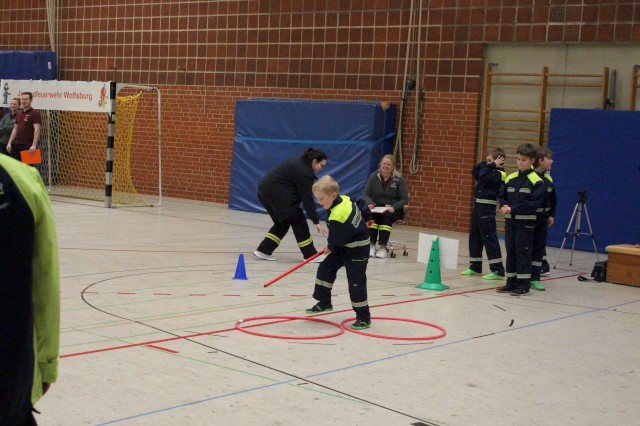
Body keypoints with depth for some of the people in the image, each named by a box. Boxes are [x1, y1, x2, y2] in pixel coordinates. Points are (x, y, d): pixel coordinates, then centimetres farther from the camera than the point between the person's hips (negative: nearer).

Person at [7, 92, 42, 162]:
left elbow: (37, 130, -17)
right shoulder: (19, 113, 15)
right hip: (16, 145, 7)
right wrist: (9, 143, 12)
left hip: (28, 146, -7)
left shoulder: (35, 113, -8)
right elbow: (15, 129, 20)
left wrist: (34, 145, -27)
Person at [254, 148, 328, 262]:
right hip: (276, 195, -10)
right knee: (298, 221, 0)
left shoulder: (298, 163, 15)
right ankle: (311, 255, 6)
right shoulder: (304, 172, -14)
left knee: (282, 223, 18)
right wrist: (316, 222, -16)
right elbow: (307, 199, -16)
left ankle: (263, 251, 15)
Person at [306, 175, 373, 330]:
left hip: (356, 251, -10)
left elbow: (336, 242, -21)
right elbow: (362, 207, 9)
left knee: (356, 283, -6)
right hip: (345, 247, 10)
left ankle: (364, 318, 4)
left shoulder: (337, 217, -32)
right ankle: (324, 303, 23)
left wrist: (330, 247, 0)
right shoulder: (345, 200, -6)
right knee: (325, 269, 10)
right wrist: (362, 221, 25)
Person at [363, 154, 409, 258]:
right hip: (377, 207, 2)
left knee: (387, 216, -34)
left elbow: (405, 199, -7)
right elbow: (367, 194, 5)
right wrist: (370, 203, -17)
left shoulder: (399, 179, -7)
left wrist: (393, 207, -23)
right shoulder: (374, 176, -1)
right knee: (372, 215, -31)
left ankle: (383, 247, -34)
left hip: (393, 209, -2)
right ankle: (372, 244, -29)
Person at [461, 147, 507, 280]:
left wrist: (492, 165, -13)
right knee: (474, 237, 14)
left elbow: (483, 175, -26)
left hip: (487, 209, -9)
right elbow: (475, 171, 8)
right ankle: (475, 267, 24)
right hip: (478, 206, 9)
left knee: (489, 238, -9)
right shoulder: (489, 170, 13)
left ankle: (498, 271, -8)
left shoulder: (498, 174, -13)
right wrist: (486, 164, -2)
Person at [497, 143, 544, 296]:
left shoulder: (536, 181, -9)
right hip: (510, 221, 6)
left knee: (523, 252, -2)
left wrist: (513, 209, -19)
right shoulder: (510, 178, 9)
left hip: (525, 222, -6)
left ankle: (524, 284, 5)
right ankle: (511, 282, 18)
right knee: (510, 252, 10)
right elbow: (502, 196, 14)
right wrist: (504, 206, -8)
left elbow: (534, 203, -16)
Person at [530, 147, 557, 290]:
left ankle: (535, 278, 15)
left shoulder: (548, 180, 7)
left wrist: (552, 215, 11)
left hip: (542, 219, 6)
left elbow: (553, 200, 16)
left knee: (539, 247, 8)